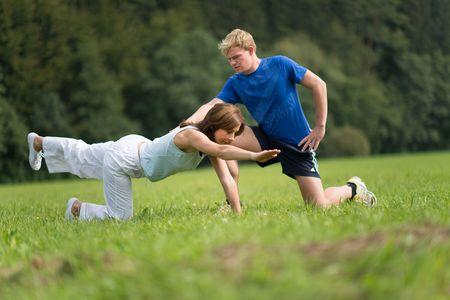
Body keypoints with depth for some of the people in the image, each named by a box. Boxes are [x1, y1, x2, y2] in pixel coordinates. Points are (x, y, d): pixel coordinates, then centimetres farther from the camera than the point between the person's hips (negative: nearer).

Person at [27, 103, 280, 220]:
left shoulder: (210, 143, -13)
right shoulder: (191, 135, -36)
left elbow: (227, 180, -15)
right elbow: (221, 151, -55)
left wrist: (238, 214, -23)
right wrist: (255, 155, -65)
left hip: (138, 147, 8)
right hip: (122, 158, -8)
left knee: (82, 157, 31)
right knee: (119, 216, -3)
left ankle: (39, 142, 53)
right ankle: (77, 208, 21)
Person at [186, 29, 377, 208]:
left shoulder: (280, 65, -13)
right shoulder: (235, 84, -3)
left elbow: (318, 85, -8)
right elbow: (213, 105, -18)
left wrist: (320, 127, -8)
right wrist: (192, 120, -40)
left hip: (297, 142, -4)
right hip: (266, 138, 4)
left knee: (319, 205, -11)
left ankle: (351, 188, 23)